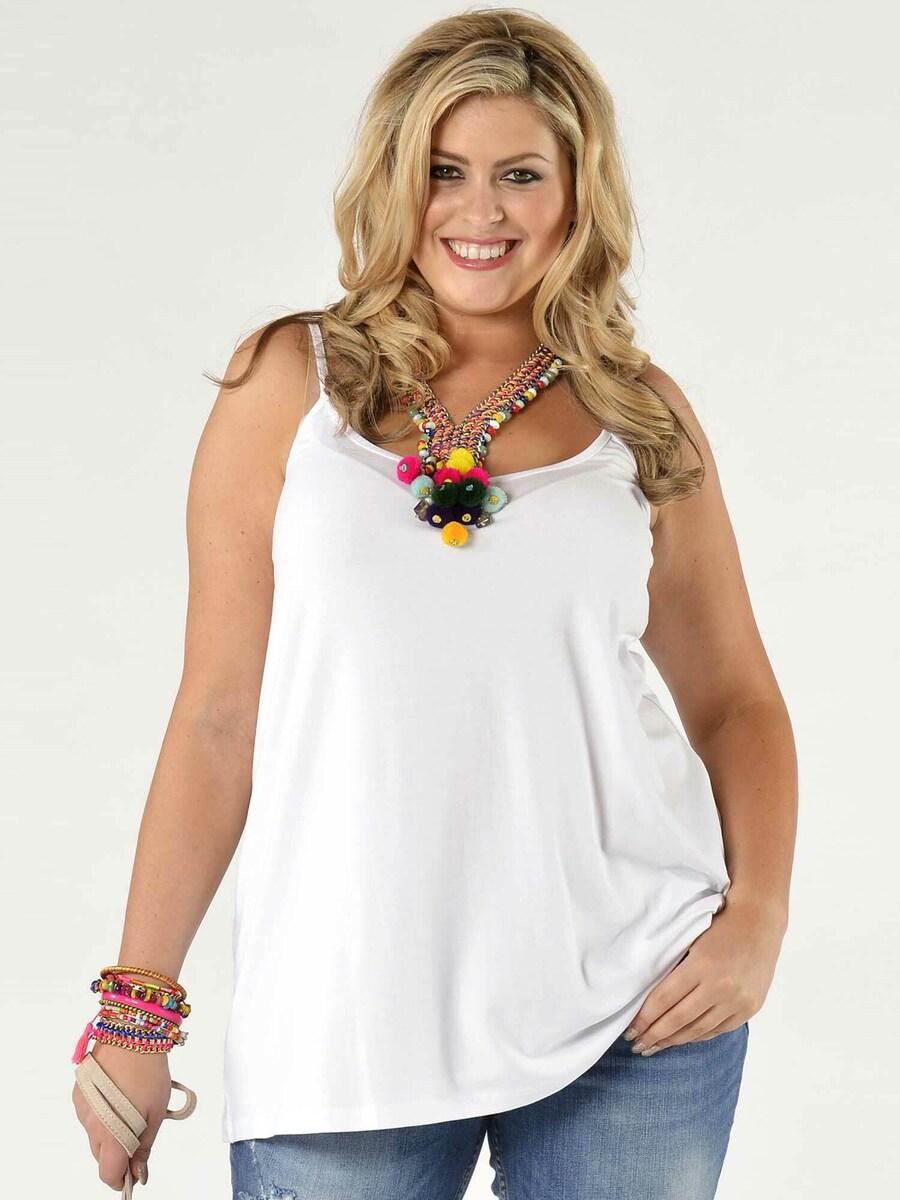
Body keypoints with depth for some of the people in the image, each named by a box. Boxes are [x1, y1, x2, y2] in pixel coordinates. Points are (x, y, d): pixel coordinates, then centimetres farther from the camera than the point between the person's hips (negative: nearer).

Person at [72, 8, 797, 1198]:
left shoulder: (641, 414, 5)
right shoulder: (292, 382, 1)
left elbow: (735, 696, 12)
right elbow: (218, 714, 1)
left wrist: (758, 915, -4)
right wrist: (137, 1008, 0)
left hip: (636, 1015, 1)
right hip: (346, 1028, -1)